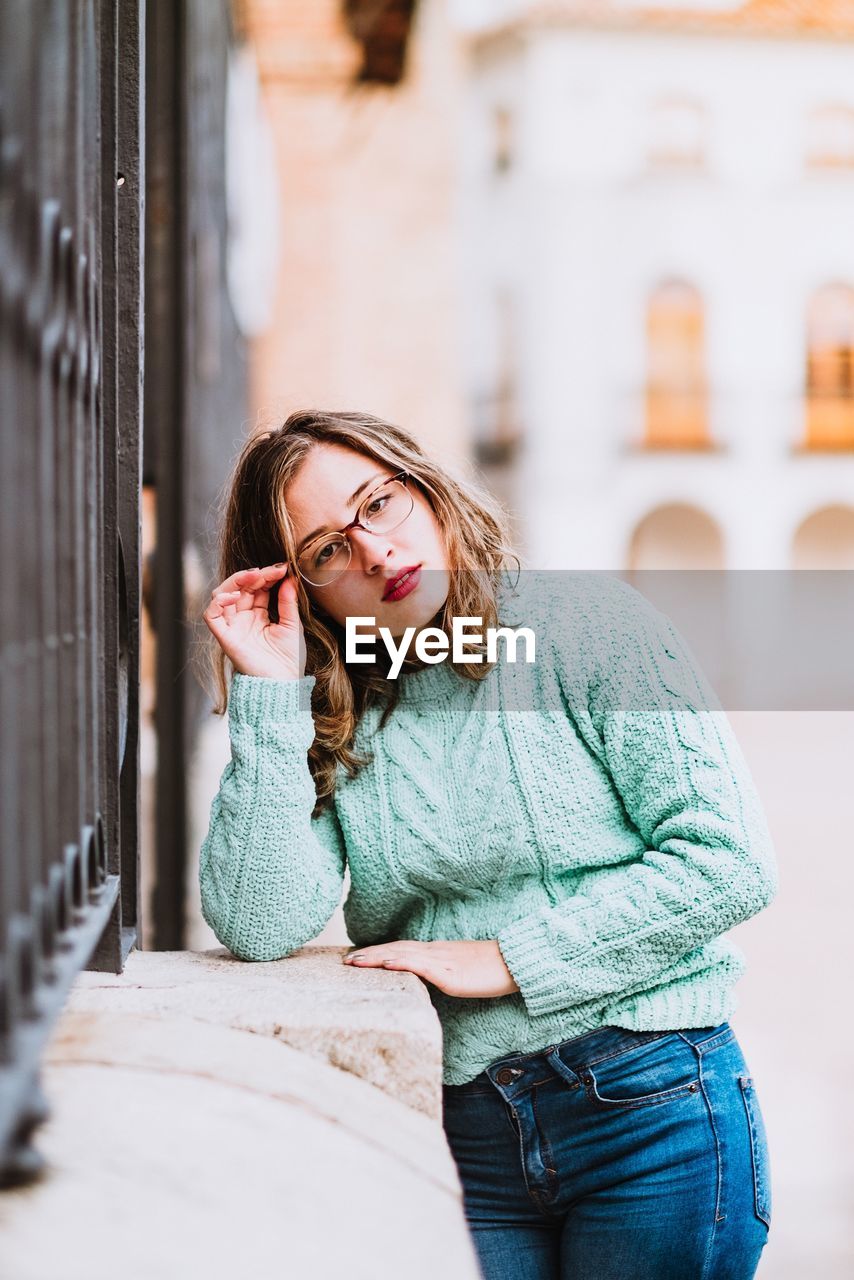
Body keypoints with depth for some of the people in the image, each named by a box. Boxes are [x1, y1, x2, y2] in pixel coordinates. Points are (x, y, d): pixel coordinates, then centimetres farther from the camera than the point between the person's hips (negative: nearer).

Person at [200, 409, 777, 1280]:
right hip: (453, 1133, 2)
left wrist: (505, 962, -12)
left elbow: (727, 861, -11)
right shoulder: (328, 722, 4)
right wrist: (268, 692, -9)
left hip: (653, 1108, -2)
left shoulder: (588, 626, -4)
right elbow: (260, 928, -10)